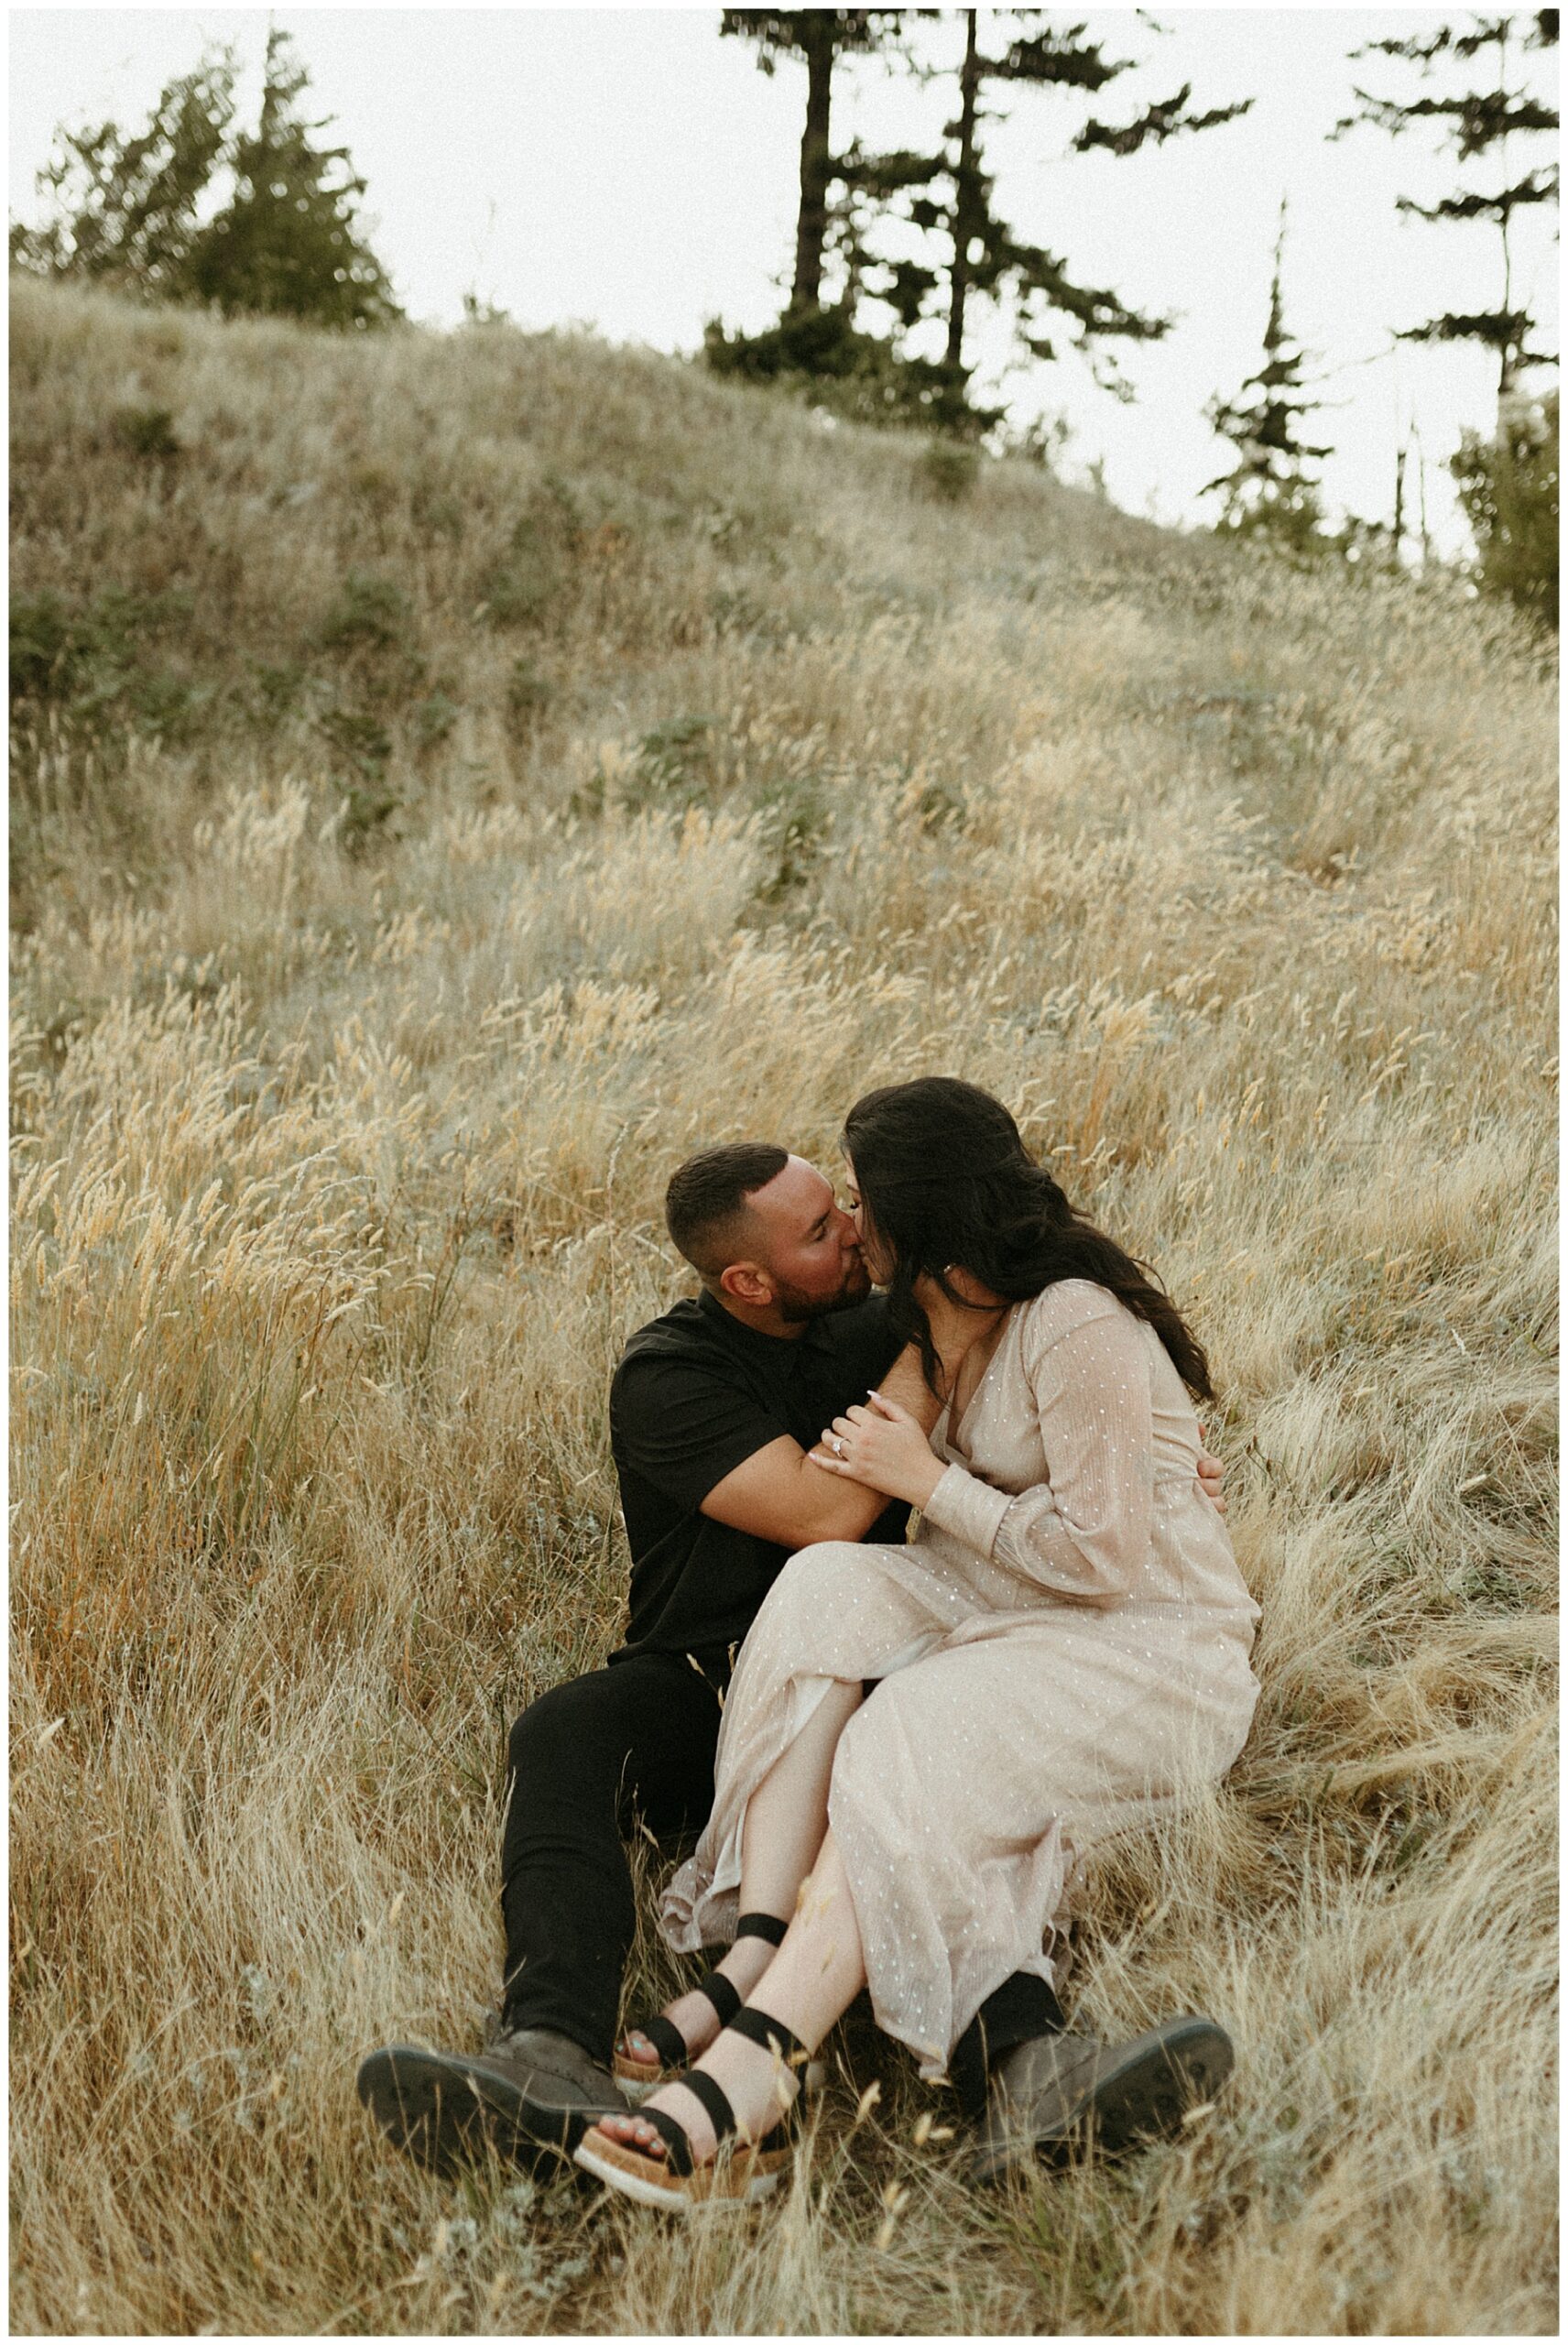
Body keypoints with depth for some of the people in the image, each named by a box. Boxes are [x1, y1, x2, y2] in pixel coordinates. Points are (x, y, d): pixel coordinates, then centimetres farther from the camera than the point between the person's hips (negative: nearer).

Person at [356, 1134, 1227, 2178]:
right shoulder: (668, 1377, -6)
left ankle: (1011, 2053, -56)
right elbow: (826, 1513, -18)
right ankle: (552, 2058, -54)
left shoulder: (874, 1328, 10)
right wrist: (941, 1345, -13)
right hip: (700, 1688, -2)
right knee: (561, 1736, -34)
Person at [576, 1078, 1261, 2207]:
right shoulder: (945, 1331, 12)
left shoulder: (1080, 1328, -16)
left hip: (1150, 1647, -7)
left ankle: (750, 2069, -44)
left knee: (911, 1748, -33)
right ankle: (746, 1973, -37)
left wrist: (924, 1479, -13)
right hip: (1002, 1617, 8)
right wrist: (867, 1464, 1)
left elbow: (1100, 1553, -19)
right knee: (826, 1587, -22)